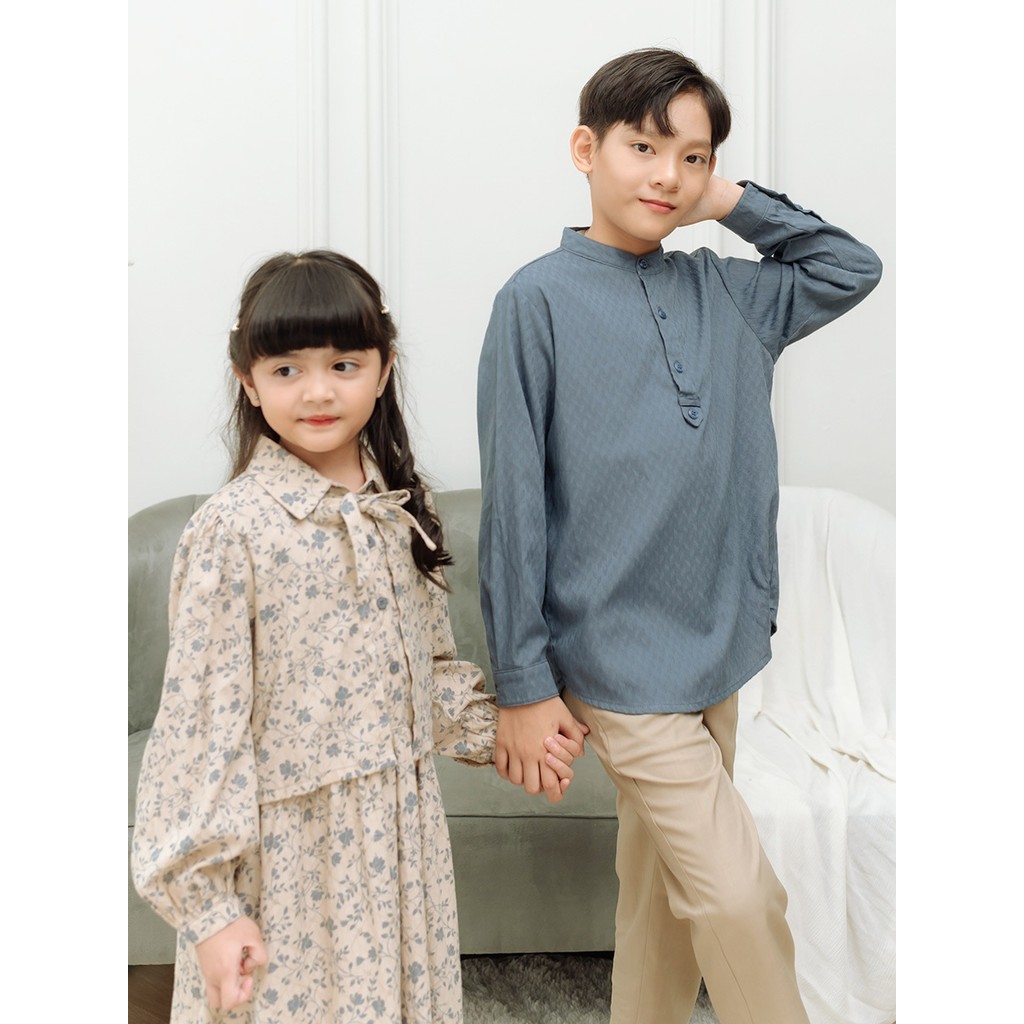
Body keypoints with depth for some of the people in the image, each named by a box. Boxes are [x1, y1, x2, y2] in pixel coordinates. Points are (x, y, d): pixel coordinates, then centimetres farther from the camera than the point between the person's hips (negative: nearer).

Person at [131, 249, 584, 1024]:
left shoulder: (400, 509, 3)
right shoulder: (235, 529, -14)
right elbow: (201, 720, -14)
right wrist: (208, 905, -13)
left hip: (403, 839, 5)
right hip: (289, 855, -5)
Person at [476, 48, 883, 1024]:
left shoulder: (723, 294, 7)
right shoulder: (539, 299, -9)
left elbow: (851, 269, 18)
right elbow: (514, 502, -10)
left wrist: (731, 203, 4)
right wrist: (522, 682, -10)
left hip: (714, 645, 6)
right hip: (617, 657, -6)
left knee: (665, 888, 18)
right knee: (737, 897, -5)